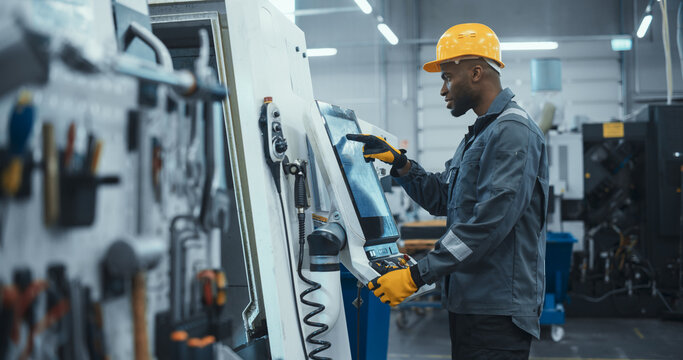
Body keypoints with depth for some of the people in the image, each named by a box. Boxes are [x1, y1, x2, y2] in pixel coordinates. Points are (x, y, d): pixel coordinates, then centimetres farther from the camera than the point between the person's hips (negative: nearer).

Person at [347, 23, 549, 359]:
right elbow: (440, 198, 24)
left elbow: (488, 224, -23)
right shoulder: (478, 135, 20)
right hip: (468, 304, 10)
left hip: (497, 311, -10)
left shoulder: (512, 131, -15)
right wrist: (399, 162, 9)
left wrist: (417, 275, -23)